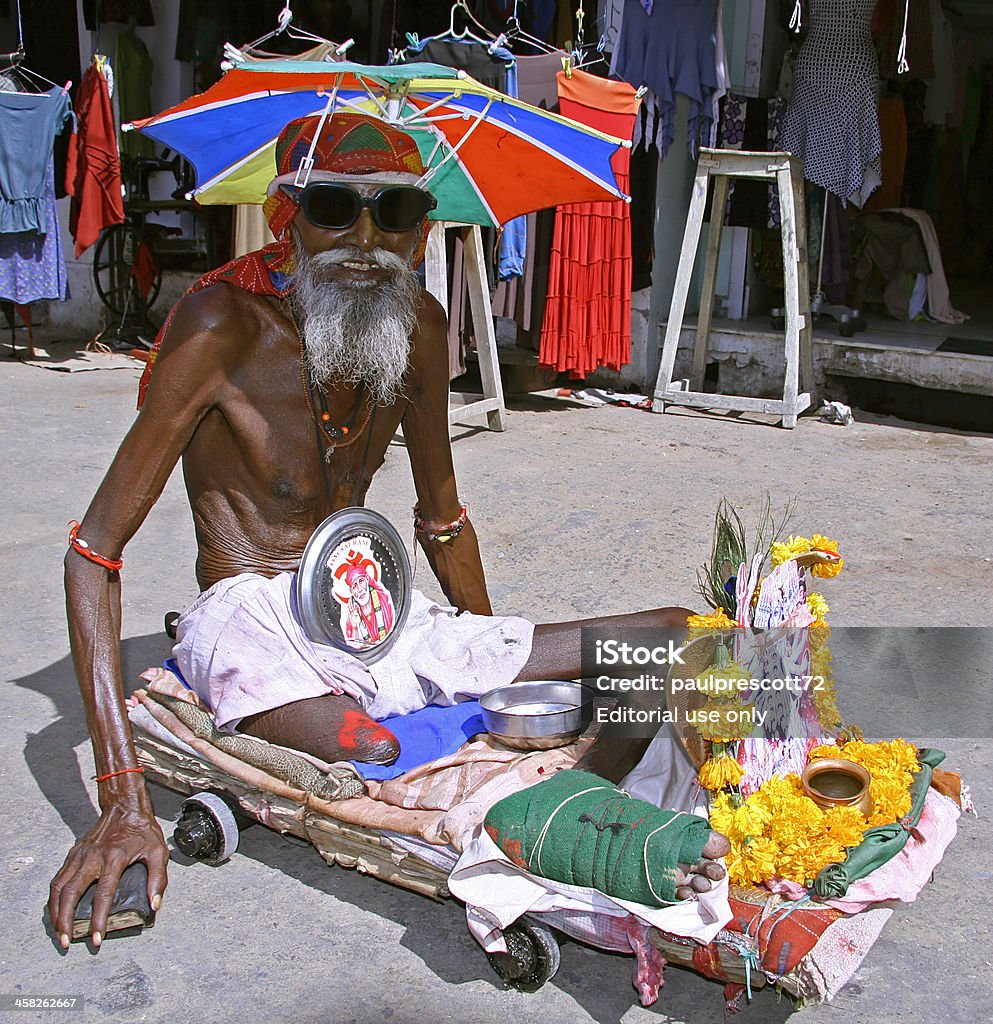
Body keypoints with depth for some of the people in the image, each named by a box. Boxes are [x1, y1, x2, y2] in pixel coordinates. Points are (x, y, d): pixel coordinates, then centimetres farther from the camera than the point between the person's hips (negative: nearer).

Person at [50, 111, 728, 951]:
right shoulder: (225, 324, -16)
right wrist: (123, 801, -24)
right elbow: (94, 551, -18)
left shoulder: (420, 327, 2)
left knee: (676, 640, -3)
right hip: (251, 620, -5)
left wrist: (497, 657, 16)